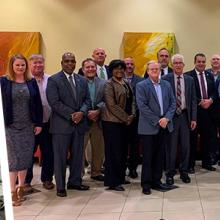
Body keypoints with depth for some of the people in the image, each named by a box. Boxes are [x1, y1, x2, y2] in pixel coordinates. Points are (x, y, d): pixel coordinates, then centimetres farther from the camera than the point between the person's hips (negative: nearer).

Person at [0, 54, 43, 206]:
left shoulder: (32, 82, 6)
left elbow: (38, 104, 6)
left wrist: (39, 123, 2)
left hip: (28, 126, 3)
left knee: (25, 158, 8)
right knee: (13, 159, -3)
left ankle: (21, 188, 23)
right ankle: (12, 192, 4)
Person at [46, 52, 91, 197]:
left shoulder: (82, 80, 13)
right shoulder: (53, 80, -4)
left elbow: (87, 100, 10)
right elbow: (55, 102, -12)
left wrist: (81, 112, -10)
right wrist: (71, 115, -16)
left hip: (79, 124, 5)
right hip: (61, 125, -5)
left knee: (78, 156, 12)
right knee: (60, 157, 2)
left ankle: (75, 182, 27)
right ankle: (61, 186, 13)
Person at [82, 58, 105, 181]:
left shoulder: (103, 83, 7)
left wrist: (97, 111, -14)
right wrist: (85, 113, -14)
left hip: (98, 121, 3)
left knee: (99, 149, 12)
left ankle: (96, 172, 28)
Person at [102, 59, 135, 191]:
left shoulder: (126, 84, 15)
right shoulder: (109, 85, -8)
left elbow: (132, 100, 15)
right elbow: (112, 105, -15)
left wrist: (132, 115, -2)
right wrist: (125, 118, -13)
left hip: (124, 122, 8)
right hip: (112, 122, -7)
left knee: (123, 151, 12)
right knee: (113, 151, -3)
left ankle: (120, 177, 25)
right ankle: (112, 182, 4)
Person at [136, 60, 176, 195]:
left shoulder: (167, 85, 11)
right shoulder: (141, 86, -4)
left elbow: (173, 103, 8)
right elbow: (142, 106, -12)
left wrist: (166, 118, -8)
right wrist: (157, 121, -14)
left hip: (165, 126, 5)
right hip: (149, 127, -5)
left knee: (160, 155, 10)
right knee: (148, 156, 1)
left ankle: (156, 181, 21)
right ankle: (146, 184, 11)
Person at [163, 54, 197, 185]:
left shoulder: (190, 80, 8)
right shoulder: (165, 79, -2)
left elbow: (193, 100, 8)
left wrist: (194, 118, 3)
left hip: (185, 116, 3)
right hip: (171, 116, -3)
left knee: (185, 145, 8)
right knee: (171, 146, 3)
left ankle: (184, 172, 22)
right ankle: (170, 173, 15)